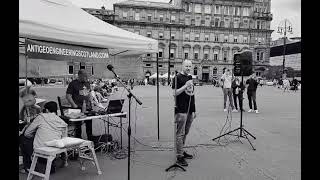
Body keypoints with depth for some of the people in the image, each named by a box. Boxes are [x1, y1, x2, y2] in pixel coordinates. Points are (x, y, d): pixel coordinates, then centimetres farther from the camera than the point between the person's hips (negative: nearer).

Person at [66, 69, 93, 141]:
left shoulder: (87, 83, 13)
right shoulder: (73, 83, -7)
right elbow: (68, 96, -10)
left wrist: (90, 102, 12)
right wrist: (74, 105, -16)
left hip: (87, 107, 6)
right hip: (78, 108, -6)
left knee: (89, 124, 11)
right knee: (78, 125, 2)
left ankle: (90, 139, 24)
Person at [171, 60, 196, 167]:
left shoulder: (190, 77, 17)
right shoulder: (178, 78, -5)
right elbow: (174, 93, -12)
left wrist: (193, 110, 19)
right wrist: (185, 86, -21)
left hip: (190, 110, 7)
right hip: (181, 110, -7)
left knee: (185, 133, 15)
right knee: (180, 134, -4)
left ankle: (182, 151, 28)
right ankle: (179, 157, 2)